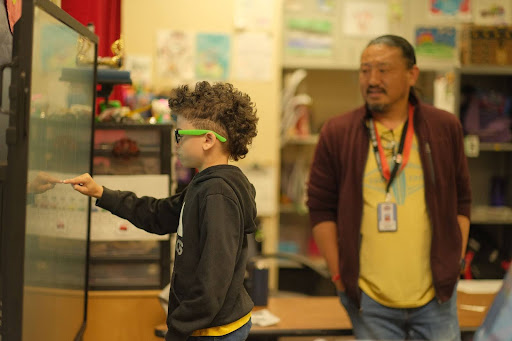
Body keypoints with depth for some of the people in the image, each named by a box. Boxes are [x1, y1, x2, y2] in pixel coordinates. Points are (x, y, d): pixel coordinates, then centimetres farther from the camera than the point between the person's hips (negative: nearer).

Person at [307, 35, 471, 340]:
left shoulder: (445, 128, 4)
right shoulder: (337, 134, 1)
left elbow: (461, 202, 9)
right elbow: (321, 208, 2)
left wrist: (454, 265, 3)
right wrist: (339, 274, -2)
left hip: (435, 295, 1)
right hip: (368, 300, -1)